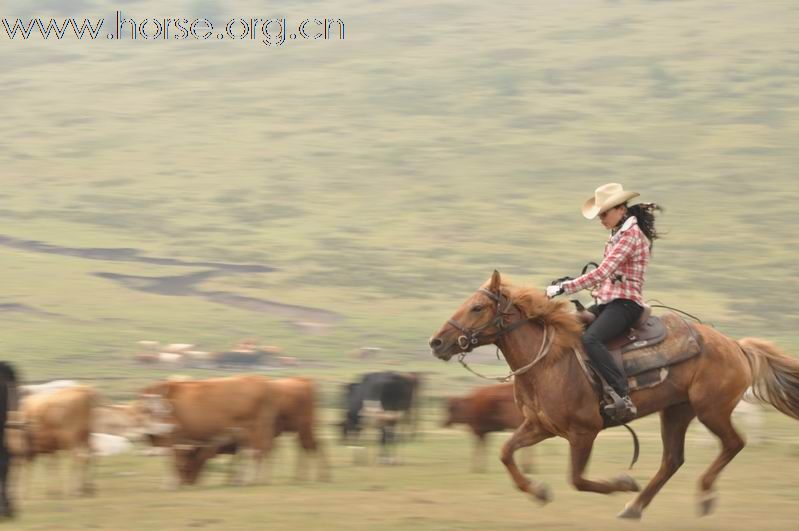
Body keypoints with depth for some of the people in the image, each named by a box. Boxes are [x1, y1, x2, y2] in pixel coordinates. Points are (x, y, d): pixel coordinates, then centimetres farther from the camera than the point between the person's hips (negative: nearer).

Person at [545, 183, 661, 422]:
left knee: (590, 339, -34)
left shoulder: (631, 235, -13)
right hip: (608, 301, 10)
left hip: (625, 304, -10)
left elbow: (602, 273, -21)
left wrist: (563, 288, -20)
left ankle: (624, 399, -40)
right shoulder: (620, 234, 18)